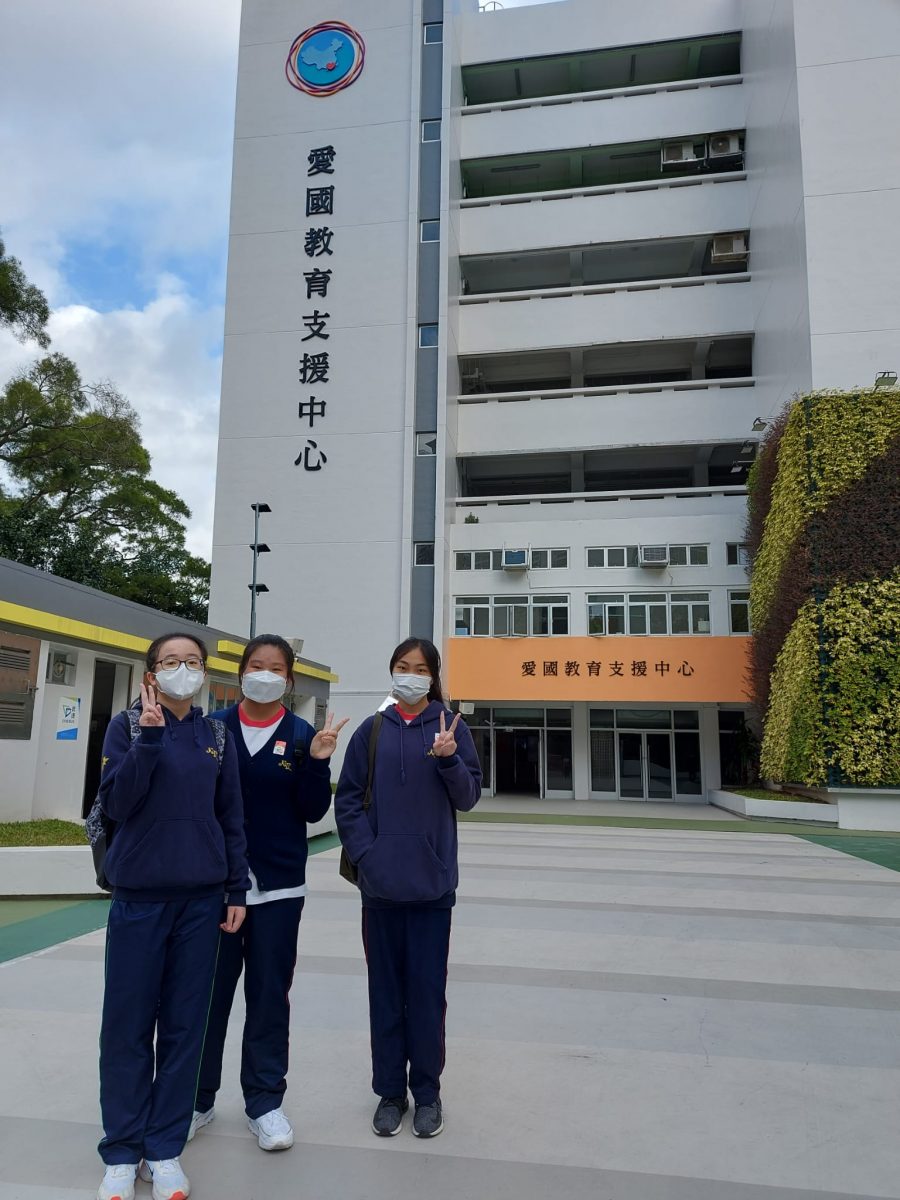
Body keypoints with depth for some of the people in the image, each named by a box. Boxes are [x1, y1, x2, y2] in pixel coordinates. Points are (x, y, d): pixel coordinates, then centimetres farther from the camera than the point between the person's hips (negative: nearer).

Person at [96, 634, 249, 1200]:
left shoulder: (218, 737, 5)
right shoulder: (128, 726, -2)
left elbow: (232, 817, 7)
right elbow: (116, 803, -12)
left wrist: (237, 889, 4)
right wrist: (150, 736, -21)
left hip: (201, 898, 2)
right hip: (139, 896, -2)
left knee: (185, 1025, 8)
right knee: (128, 1025, 6)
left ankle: (165, 1148, 23)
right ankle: (123, 1152, 22)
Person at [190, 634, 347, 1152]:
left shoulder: (303, 735, -1)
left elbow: (313, 810, -4)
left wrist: (317, 762, -18)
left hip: (278, 884, 0)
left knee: (270, 994, 9)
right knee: (208, 991, 10)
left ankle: (265, 1101, 25)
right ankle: (198, 1098, 28)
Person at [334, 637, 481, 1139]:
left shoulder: (451, 727, 0)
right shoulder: (372, 730, 4)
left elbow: (468, 798, -1)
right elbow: (348, 798, 3)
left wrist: (448, 759, -19)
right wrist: (366, 853, -9)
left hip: (432, 881, -1)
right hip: (381, 881, 2)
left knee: (428, 988, 7)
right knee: (386, 987, 11)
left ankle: (427, 1091, 24)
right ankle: (390, 1091, 26)